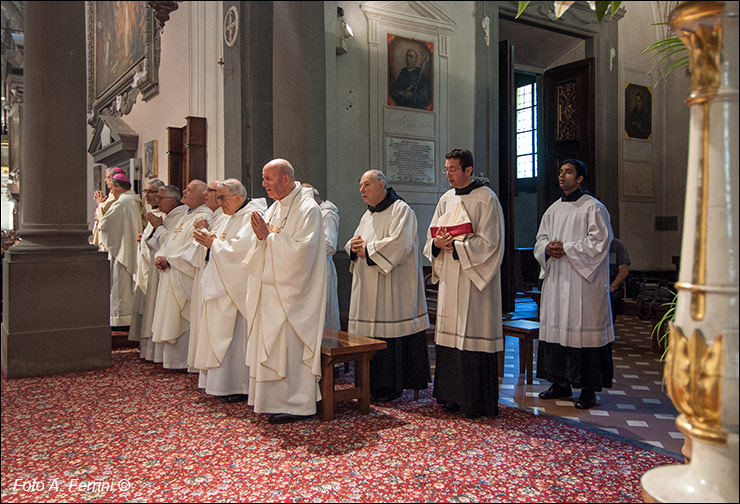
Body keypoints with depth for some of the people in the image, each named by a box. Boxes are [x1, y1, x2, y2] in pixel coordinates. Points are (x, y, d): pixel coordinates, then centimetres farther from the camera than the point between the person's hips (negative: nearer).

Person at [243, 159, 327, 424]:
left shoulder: (307, 208, -11)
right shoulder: (274, 208, 14)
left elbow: (299, 250, -21)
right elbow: (261, 253, 15)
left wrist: (269, 236, -15)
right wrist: (261, 237, -6)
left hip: (291, 291, -8)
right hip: (269, 289, 8)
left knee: (289, 346, -5)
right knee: (271, 346, 12)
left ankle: (298, 404, 7)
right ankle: (277, 400, 23)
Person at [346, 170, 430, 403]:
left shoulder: (400, 210, -7)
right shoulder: (368, 215, 19)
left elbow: (399, 244, -20)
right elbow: (356, 242, 21)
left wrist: (367, 249, -13)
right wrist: (354, 246, -3)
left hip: (392, 287, -8)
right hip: (369, 288, 8)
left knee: (390, 331, -5)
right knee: (371, 333, 8)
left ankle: (392, 386, 5)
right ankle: (373, 383, 18)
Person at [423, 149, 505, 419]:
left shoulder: (486, 198, -6)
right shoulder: (446, 199, 14)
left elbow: (488, 242, -13)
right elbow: (431, 237, 15)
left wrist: (454, 245, -15)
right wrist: (437, 243, -7)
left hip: (474, 279, -6)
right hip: (449, 278, 6)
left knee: (473, 334, -4)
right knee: (450, 334, 8)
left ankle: (476, 401, 7)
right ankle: (452, 396, 19)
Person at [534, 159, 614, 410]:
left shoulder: (593, 207, -4)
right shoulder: (553, 210, 16)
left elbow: (599, 241, -12)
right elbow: (540, 239, 17)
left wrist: (566, 249, -15)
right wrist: (547, 248, -6)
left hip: (583, 280, -7)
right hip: (555, 279, 7)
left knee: (583, 327, -5)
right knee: (556, 326, 8)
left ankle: (589, 389, 4)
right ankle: (561, 382, 19)